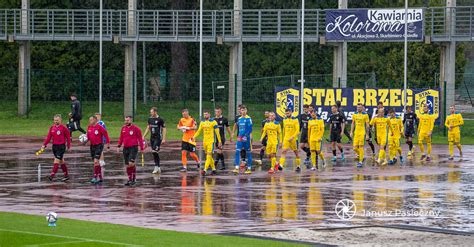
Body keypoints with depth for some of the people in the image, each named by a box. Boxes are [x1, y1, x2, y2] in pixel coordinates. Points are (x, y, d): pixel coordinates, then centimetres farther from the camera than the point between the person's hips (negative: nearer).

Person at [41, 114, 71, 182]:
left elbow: (68, 137, -3)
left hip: (61, 146, -6)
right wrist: (44, 145, -4)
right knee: (61, 161, 13)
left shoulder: (64, 128, -9)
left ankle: (52, 175, -17)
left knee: (57, 160, -13)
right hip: (54, 146, 6)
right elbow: (48, 137, 5)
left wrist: (68, 146, 0)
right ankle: (66, 175, 22)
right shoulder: (52, 128, 7)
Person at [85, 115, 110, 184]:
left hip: (99, 145, -7)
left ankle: (95, 177, -18)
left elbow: (105, 134, -8)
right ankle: (100, 177, 21)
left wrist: (108, 143, -9)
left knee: (96, 161, -18)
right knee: (96, 162, 12)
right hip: (92, 145, 7)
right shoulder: (89, 127, 6)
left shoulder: (99, 127, -13)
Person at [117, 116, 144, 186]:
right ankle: (130, 179, 16)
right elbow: (121, 138, 17)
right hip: (125, 148, 6)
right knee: (127, 165, 7)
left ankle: (134, 178, -5)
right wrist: (119, 146, 11)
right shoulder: (123, 128, 10)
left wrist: (141, 148, -3)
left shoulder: (136, 128, -5)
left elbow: (140, 138, -2)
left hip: (133, 148, -6)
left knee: (131, 163, -18)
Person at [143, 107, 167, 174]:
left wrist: (164, 139, -14)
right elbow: (148, 128, 19)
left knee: (155, 152, -17)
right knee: (154, 153, 8)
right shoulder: (150, 119, 9)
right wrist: (144, 136, 13)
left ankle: (156, 167, -7)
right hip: (152, 138, 7)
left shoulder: (160, 120, -9)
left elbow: (164, 129, -8)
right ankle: (158, 168, 15)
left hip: (158, 138, -7)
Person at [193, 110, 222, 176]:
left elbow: (217, 132, -5)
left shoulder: (213, 122, -6)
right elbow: (199, 131, 15)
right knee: (208, 156, 10)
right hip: (205, 141, 7)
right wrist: (194, 136, -2)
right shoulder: (202, 122, 11)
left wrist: (219, 141, -7)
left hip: (211, 141, -7)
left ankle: (205, 170, -22)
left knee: (209, 155, -14)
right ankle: (213, 169, 21)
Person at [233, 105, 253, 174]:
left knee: (248, 153, 4)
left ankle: (249, 168, 11)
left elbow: (250, 129, -10)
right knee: (237, 152, -8)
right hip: (240, 138, 5)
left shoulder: (248, 119, -5)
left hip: (246, 138, -5)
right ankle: (237, 168, -11)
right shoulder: (239, 119, 13)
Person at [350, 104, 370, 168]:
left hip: (362, 132, -5)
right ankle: (361, 157, 26)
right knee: (355, 148, 0)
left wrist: (367, 134, -5)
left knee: (360, 147, -7)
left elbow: (367, 125, -3)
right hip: (356, 133, 5)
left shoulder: (365, 115, -4)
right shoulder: (354, 114, 9)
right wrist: (351, 132, 8)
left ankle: (360, 162, -2)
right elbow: (353, 124, 15)